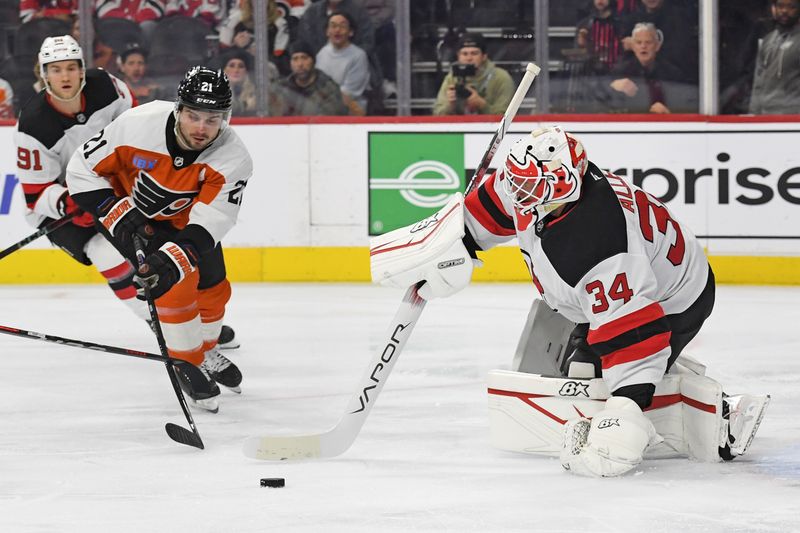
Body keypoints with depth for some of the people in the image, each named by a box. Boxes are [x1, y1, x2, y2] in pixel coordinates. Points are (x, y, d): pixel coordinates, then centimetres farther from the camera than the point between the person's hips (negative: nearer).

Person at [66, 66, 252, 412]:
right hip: (134, 212, -3)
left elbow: (209, 221, -38)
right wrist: (116, 215, -29)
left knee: (213, 289, 13)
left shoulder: (233, 158, -31)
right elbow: (83, 169, -22)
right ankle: (188, 366, 2)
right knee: (177, 284, -18)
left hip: (186, 218, 3)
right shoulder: (137, 126, -36)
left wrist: (173, 259, -52)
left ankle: (206, 353, 43)